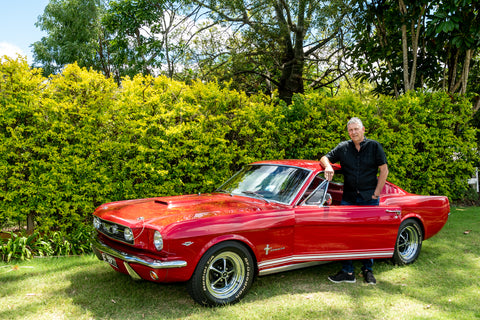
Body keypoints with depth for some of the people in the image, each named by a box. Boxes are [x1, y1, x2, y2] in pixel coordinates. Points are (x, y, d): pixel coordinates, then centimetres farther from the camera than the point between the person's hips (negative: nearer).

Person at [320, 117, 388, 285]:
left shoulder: (374, 146, 1)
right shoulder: (343, 147, 6)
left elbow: (384, 170, 1)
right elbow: (324, 158, 10)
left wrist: (376, 192, -5)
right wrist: (328, 166, -14)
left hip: (369, 199, -2)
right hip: (348, 198, 2)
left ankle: (368, 270, 21)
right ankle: (347, 272, 8)